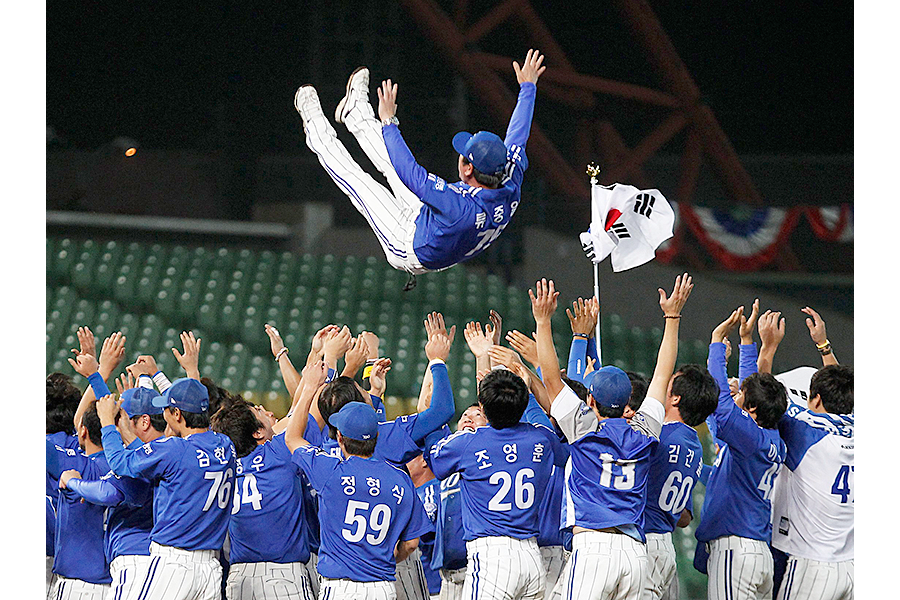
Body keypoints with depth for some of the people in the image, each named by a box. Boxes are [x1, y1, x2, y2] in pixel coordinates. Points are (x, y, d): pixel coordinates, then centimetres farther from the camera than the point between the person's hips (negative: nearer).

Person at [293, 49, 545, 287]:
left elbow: (409, 172, -42)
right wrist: (528, 86, 4)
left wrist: (389, 121, -35)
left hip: (408, 250, -6)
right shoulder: (511, 189, -27)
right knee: (391, 161, 20)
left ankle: (315, 126, 30)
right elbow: (517, 136, -10)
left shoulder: (462, 206, -47)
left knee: (354, 178, 6)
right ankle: (357, 114, 44)